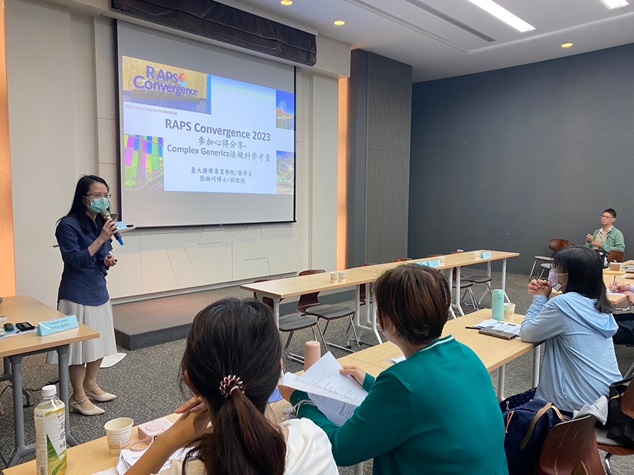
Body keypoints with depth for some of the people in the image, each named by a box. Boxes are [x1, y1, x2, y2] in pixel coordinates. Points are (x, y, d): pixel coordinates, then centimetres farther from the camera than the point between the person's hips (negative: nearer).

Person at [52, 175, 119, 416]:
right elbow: (75, 260, -20)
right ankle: (78, 398, 16)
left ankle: (91, 385, 33)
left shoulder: (102, 223, 6)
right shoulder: (68, 225, -16)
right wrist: (101, 239, -27)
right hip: (77, 295, -7)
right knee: (80, 345, 1)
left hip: (99, 290, 8)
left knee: (100, 341, 15)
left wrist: (108, 260, -4)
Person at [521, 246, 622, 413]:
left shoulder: (563, 303, -20)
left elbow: (526, 333, -9)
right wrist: (543, 298, 6)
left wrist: (540, 298, 0)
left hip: (582, 404, -8)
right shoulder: (598, 303, 5)